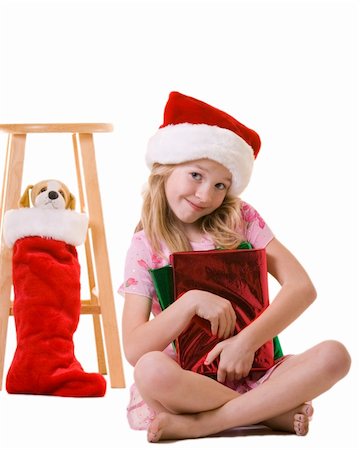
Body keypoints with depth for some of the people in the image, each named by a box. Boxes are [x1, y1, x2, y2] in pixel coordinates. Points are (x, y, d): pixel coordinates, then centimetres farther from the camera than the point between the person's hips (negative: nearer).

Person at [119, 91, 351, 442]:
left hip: (249, 375, 2)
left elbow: (302, 287, -6)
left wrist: (247, 340, -18)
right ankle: (276, 411, -19)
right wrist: (191, 301, -22)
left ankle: (200, 423, -23)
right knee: (151, 369, -37)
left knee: (334, 355, -24)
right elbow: (134, 350, -10)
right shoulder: (144, 249, -1)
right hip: (185, 382, -2)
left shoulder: (241, 220, 4)